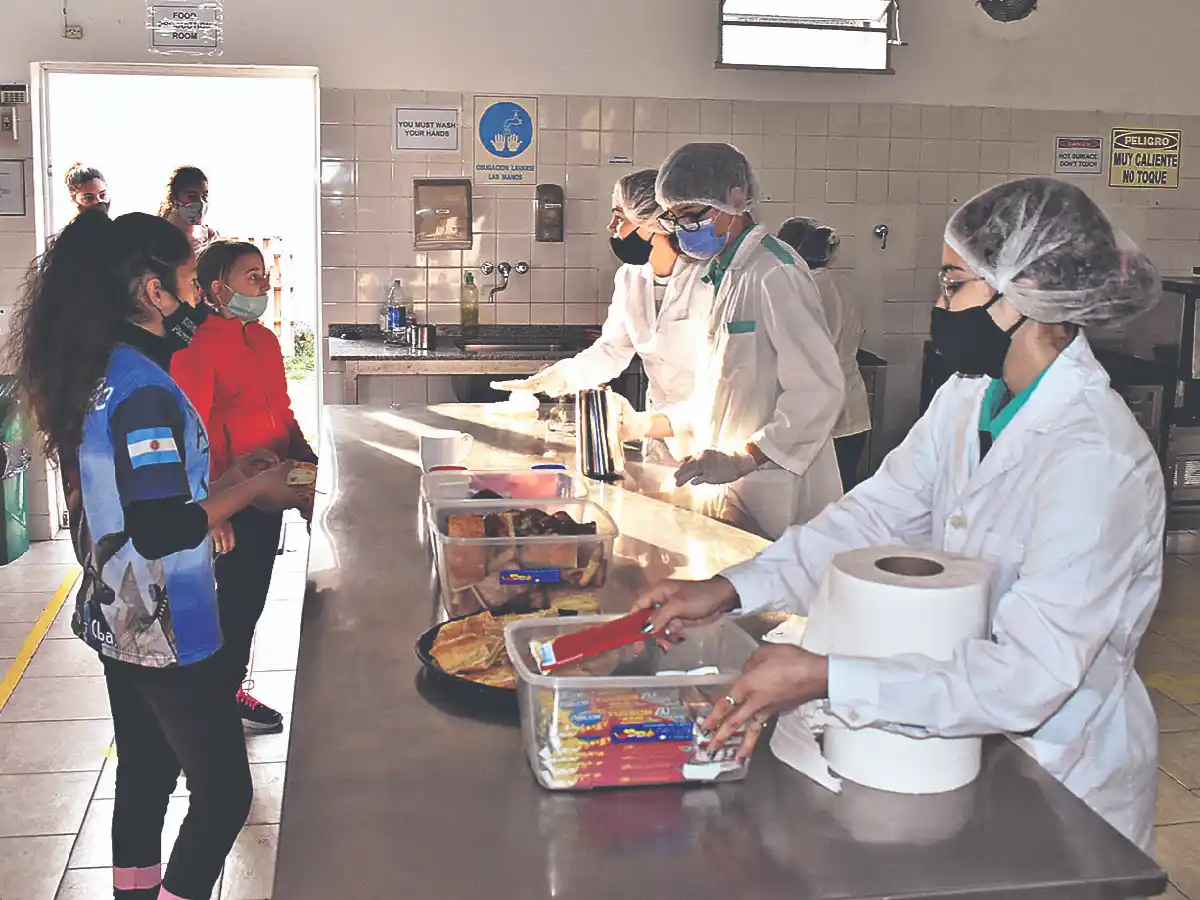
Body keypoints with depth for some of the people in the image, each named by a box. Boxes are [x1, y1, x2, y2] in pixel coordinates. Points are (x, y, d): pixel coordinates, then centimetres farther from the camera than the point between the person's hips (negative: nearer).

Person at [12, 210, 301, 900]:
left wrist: (221, 480, 12)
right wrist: (252, 487, -14)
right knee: (225, 793, 1)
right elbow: (163, 531, -26)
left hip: (116, 618, 10)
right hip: (166, 631, -10)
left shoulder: (95, 371, 6)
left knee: (145, 773, 20)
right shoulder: (146, 388, -23)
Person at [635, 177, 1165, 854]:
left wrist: (822, 678, -35)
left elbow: (1028, 677, -30)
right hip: (967, 734, 6)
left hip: (1064, 786, -6)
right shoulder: (970, 399, 0)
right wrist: (727, 590, -13)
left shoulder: (1094, 459, -27)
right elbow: (874, 516, -1)